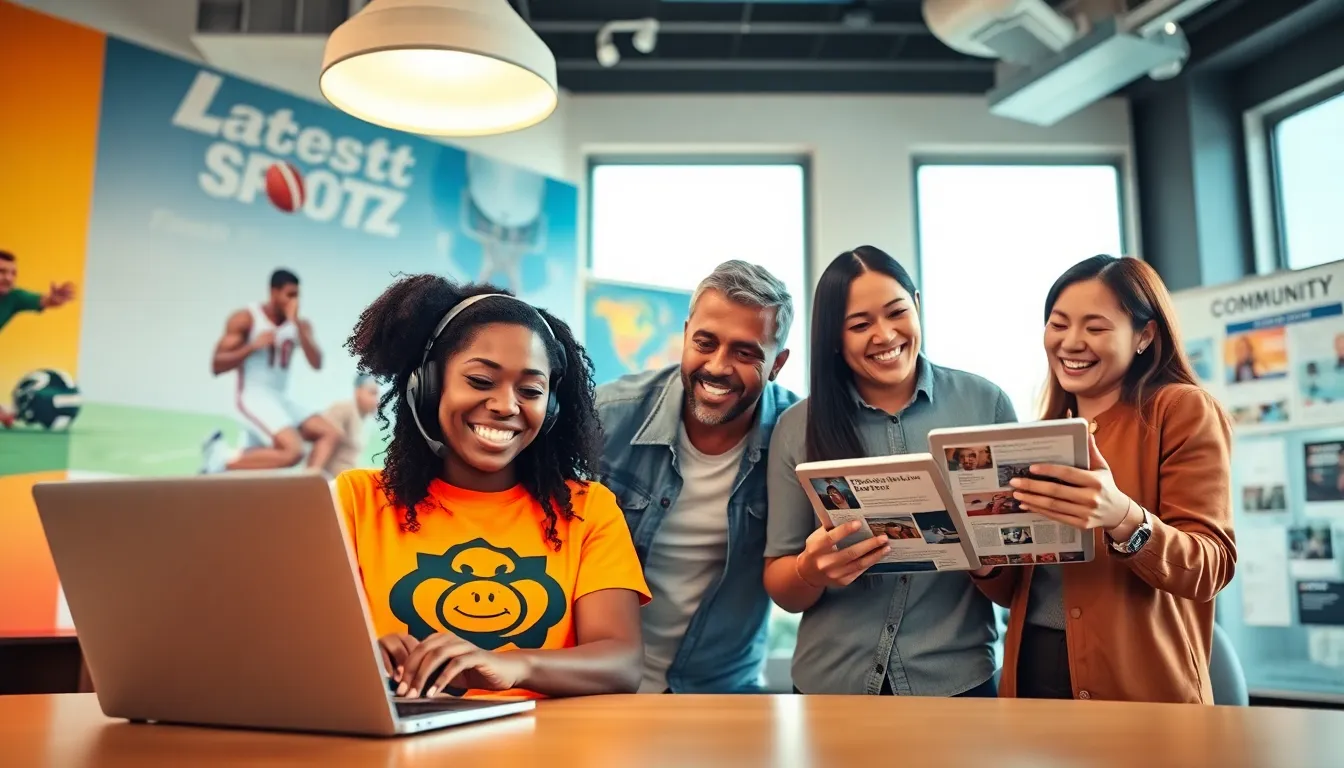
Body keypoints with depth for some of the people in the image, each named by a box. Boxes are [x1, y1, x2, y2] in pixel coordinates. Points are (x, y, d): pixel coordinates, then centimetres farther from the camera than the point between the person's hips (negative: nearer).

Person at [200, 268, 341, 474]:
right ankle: (223, 461, -15)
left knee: (330, 435, -7)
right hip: (254, 398, -7)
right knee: (293, 451, -27)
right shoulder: (245, 319, -6)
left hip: (281, 399, 7)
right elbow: (216, 365, -8)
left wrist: (296, 323, -12)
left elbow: (317, 364, -6)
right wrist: (253, 346, -20)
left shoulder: (299, 325, 10)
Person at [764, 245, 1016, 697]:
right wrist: (812, 571, -23)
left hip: (957, 678, 0)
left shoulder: (985, 403, -4)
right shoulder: (798, 428, -4)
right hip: (831, 681, 0)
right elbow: (780, 588, -1)